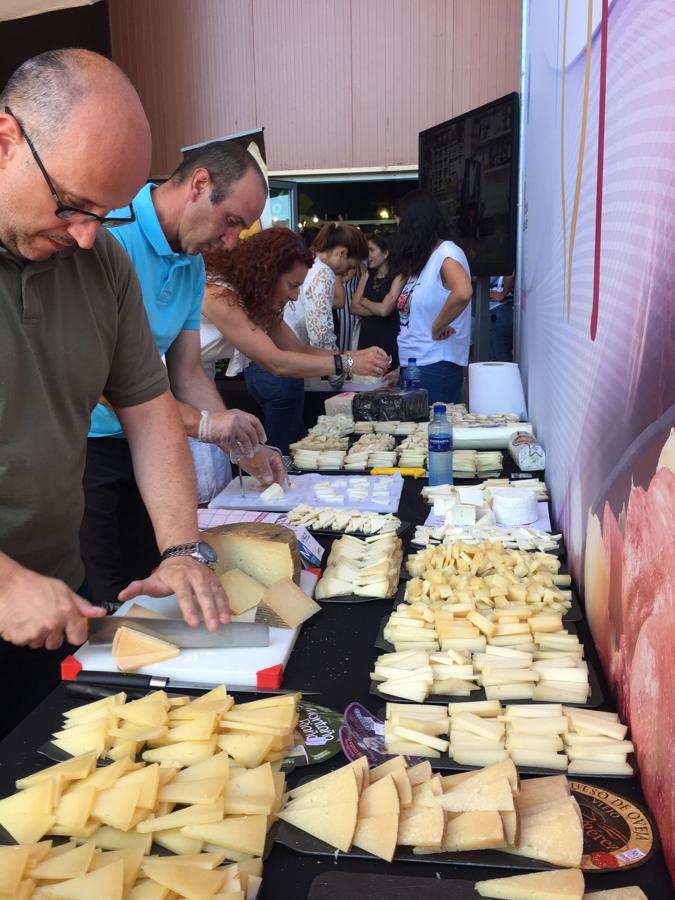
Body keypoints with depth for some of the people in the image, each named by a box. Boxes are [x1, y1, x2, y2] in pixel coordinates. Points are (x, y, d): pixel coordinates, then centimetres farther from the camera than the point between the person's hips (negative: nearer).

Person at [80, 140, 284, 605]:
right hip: (81, 448, -8)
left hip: (137, 444, 8)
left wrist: (245, 448, 2)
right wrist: (201, 423, -23)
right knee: (100, 605, 1)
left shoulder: (193, 266, 9)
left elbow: (188, 373, 12)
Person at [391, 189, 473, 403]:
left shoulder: (446, 253, -9)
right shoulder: (419, 260, 16)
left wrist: (436, 328, -18)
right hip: (411, 365, 8)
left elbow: (463, 292, -30)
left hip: (435, 367, -8)